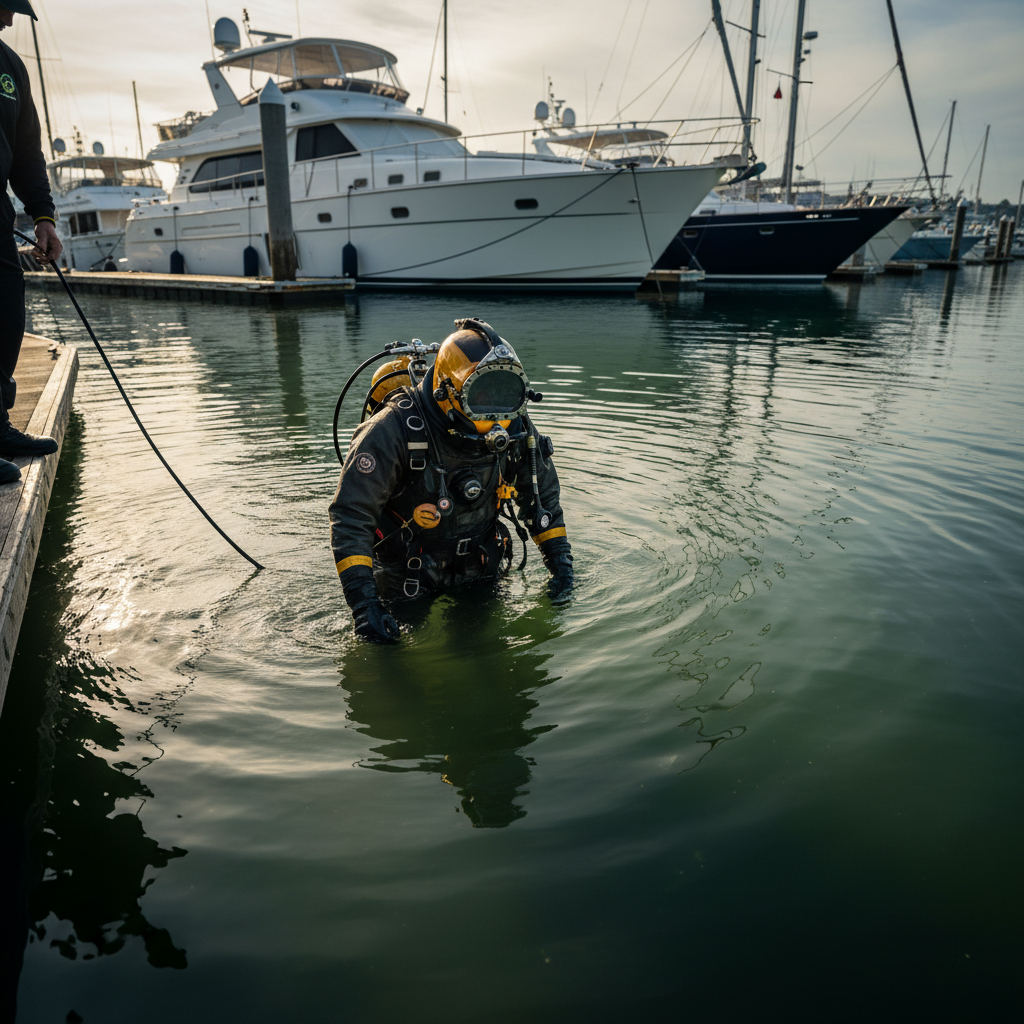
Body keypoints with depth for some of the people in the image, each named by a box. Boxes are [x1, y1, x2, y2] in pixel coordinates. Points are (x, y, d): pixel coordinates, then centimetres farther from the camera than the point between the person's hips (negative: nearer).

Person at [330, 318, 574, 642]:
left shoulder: (513, 427, -14)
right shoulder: (396, 431, -30)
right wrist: (363, 602, -33)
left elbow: (541, 489, 5)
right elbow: (350, 514, -28)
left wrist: (560, 556, 2)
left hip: (482, 573, 5)